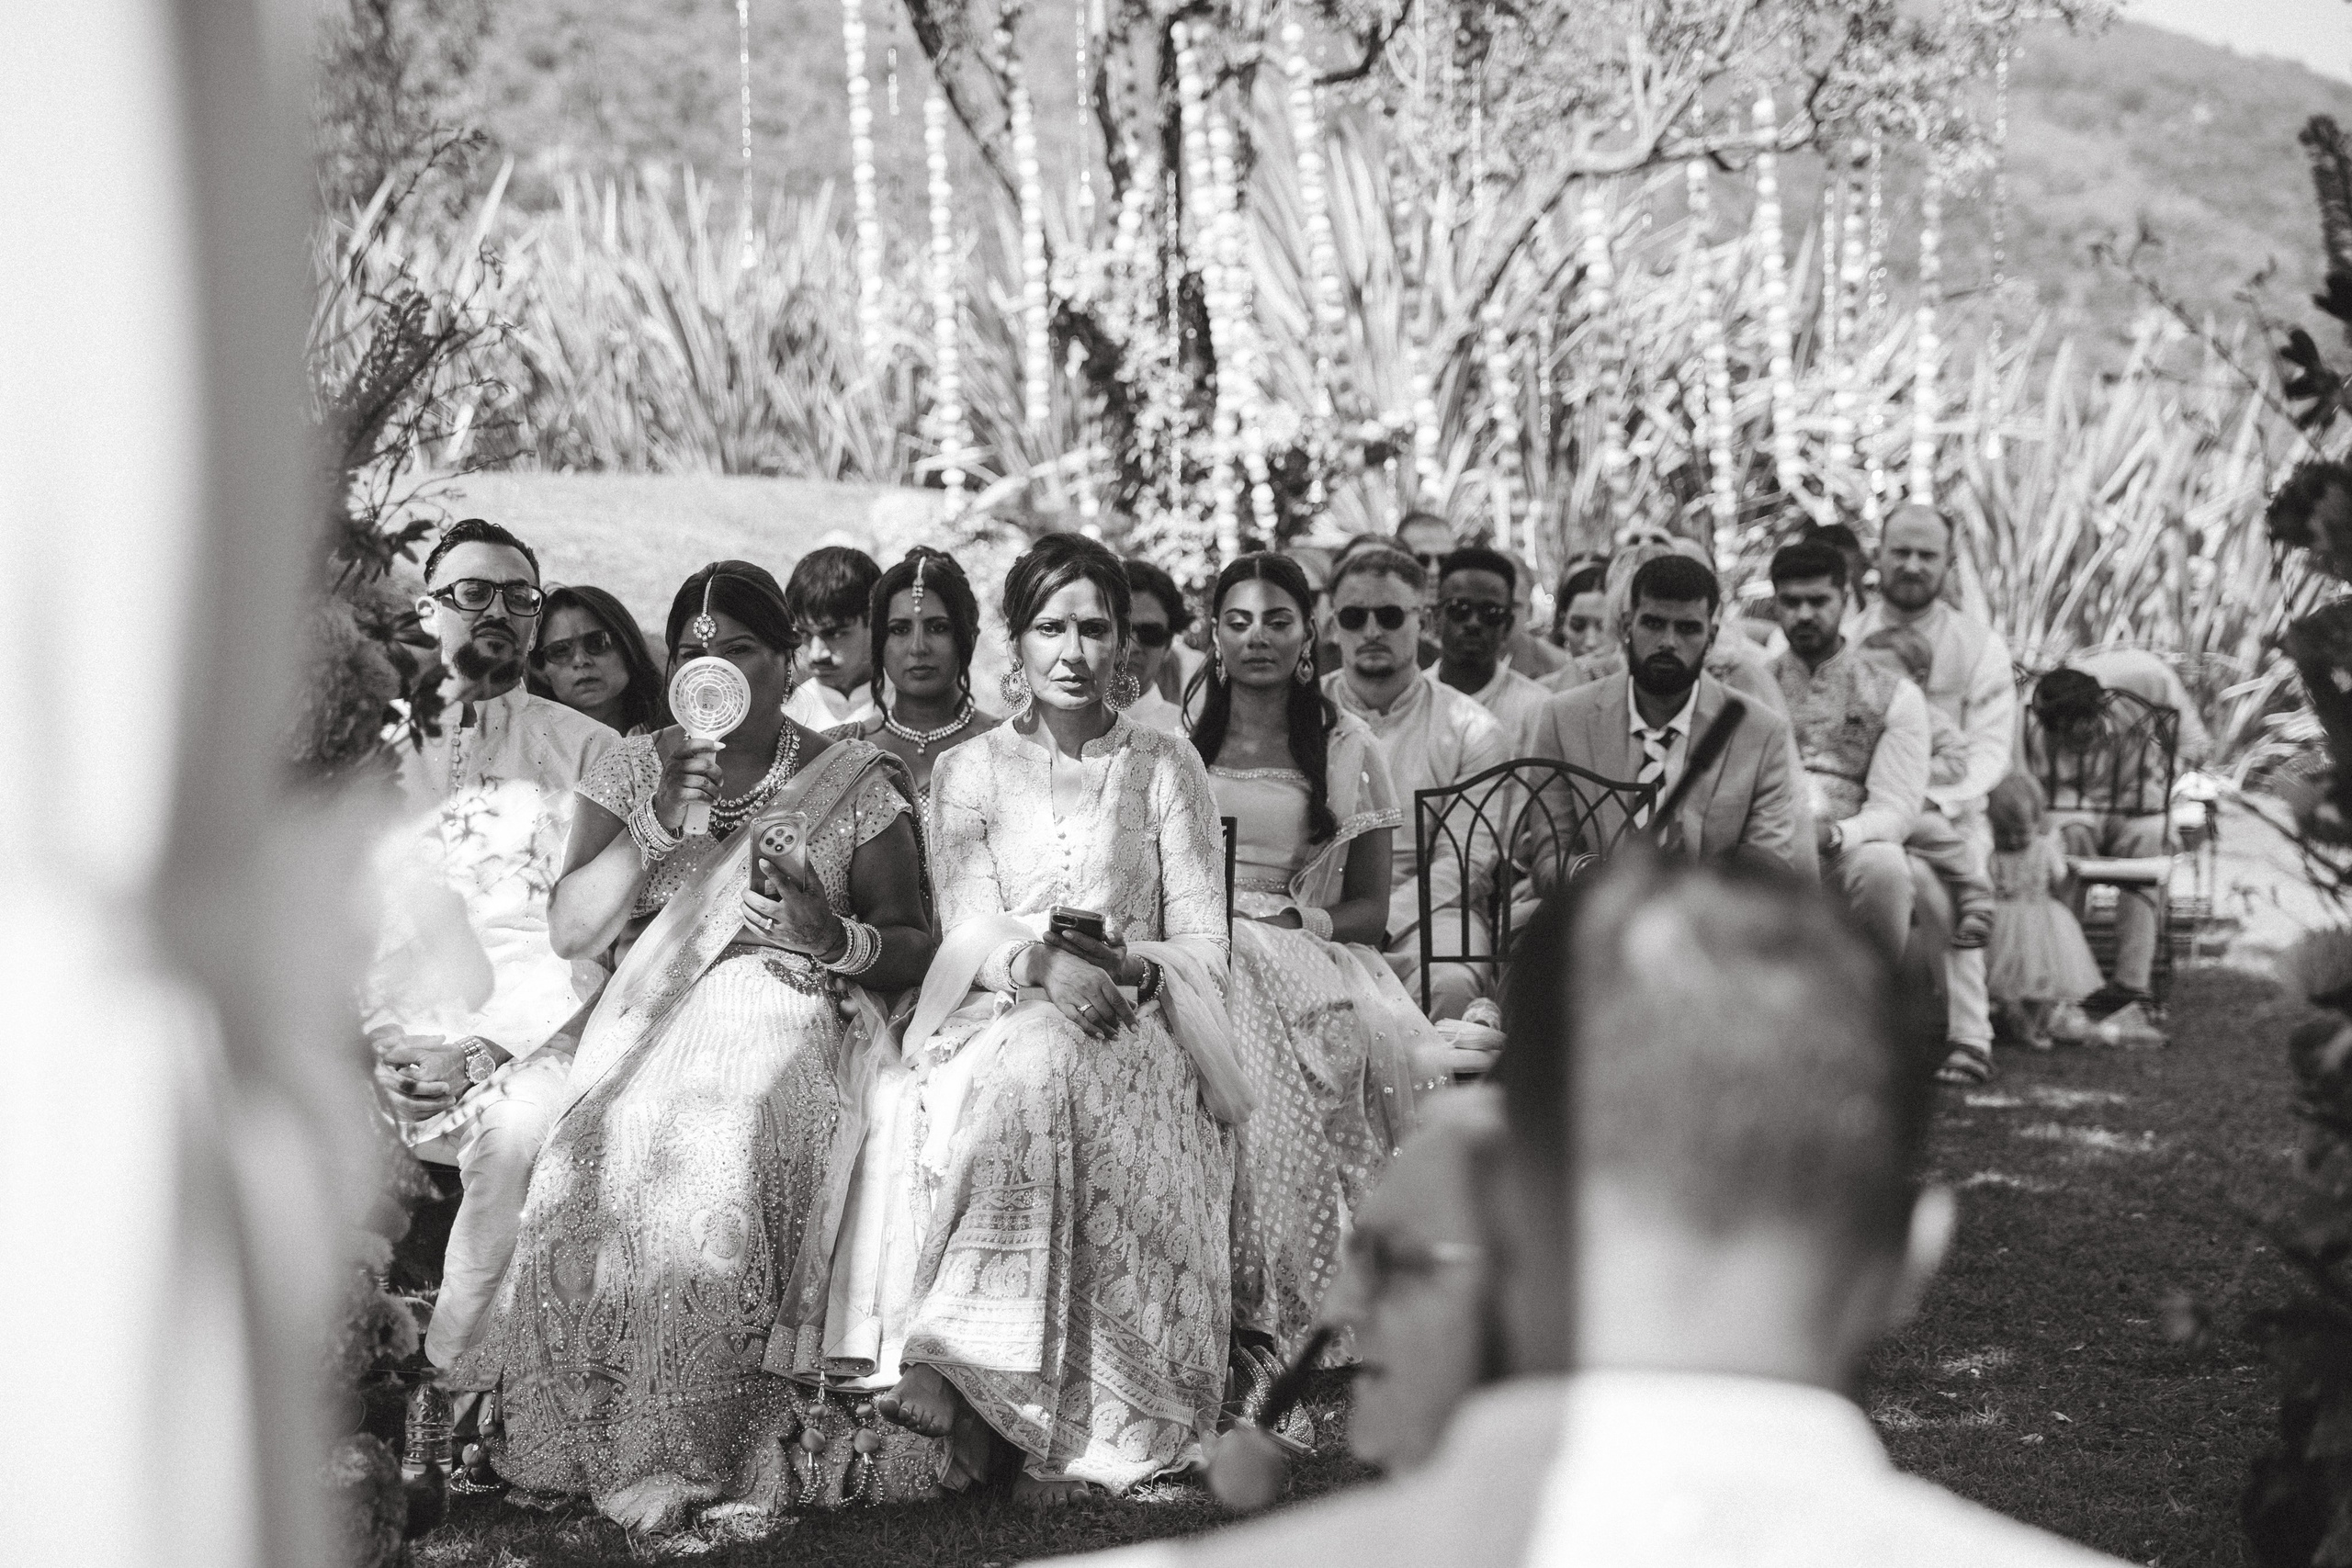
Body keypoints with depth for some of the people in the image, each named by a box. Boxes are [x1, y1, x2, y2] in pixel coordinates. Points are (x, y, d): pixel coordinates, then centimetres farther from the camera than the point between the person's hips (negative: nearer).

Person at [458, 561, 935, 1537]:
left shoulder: (855, 783, 10)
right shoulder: (634, 770, 16)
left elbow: (914, 946, 9)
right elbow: (570, 931, 6)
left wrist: (837, 940, -13)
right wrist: (660, 825, -7)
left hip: (793, 1017, -2)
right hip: (651, 1015, 2)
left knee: (722, 1145, -36)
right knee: (606, 1146, -32)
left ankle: (695, 1454, -30)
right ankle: (610, 1447, -24)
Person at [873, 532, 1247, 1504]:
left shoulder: (1166, 768, 14)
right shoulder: (968, 771, 16)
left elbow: (1201, 944, 7)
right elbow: (969, 930, 2)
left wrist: (1127, 965, -15)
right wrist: (1040, 963, -20)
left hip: (1131, 1029, 0)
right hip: (995, 1017, 0)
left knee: (1046, 1070, -36)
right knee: (1025, 1066, -36)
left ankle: (964, 1367, -41)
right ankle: (1021, 1418, -42)